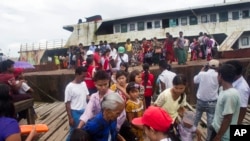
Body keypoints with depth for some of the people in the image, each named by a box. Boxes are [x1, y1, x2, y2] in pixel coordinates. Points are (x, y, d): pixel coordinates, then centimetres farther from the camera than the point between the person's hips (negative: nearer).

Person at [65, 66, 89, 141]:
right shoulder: (70, 87, -15)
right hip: (75, 112, -6)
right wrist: (70, 118, -10)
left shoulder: (84, 84, 1)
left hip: (85, 111, 6)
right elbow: (67, 103, -11)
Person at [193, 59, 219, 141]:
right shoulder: (218, 76, -15)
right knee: (210, 121, 10)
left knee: (196, 118, 21)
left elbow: (195, 80, 7)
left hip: (200, 100, 3)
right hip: (212, 102, -2)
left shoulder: (202, 74, -11)